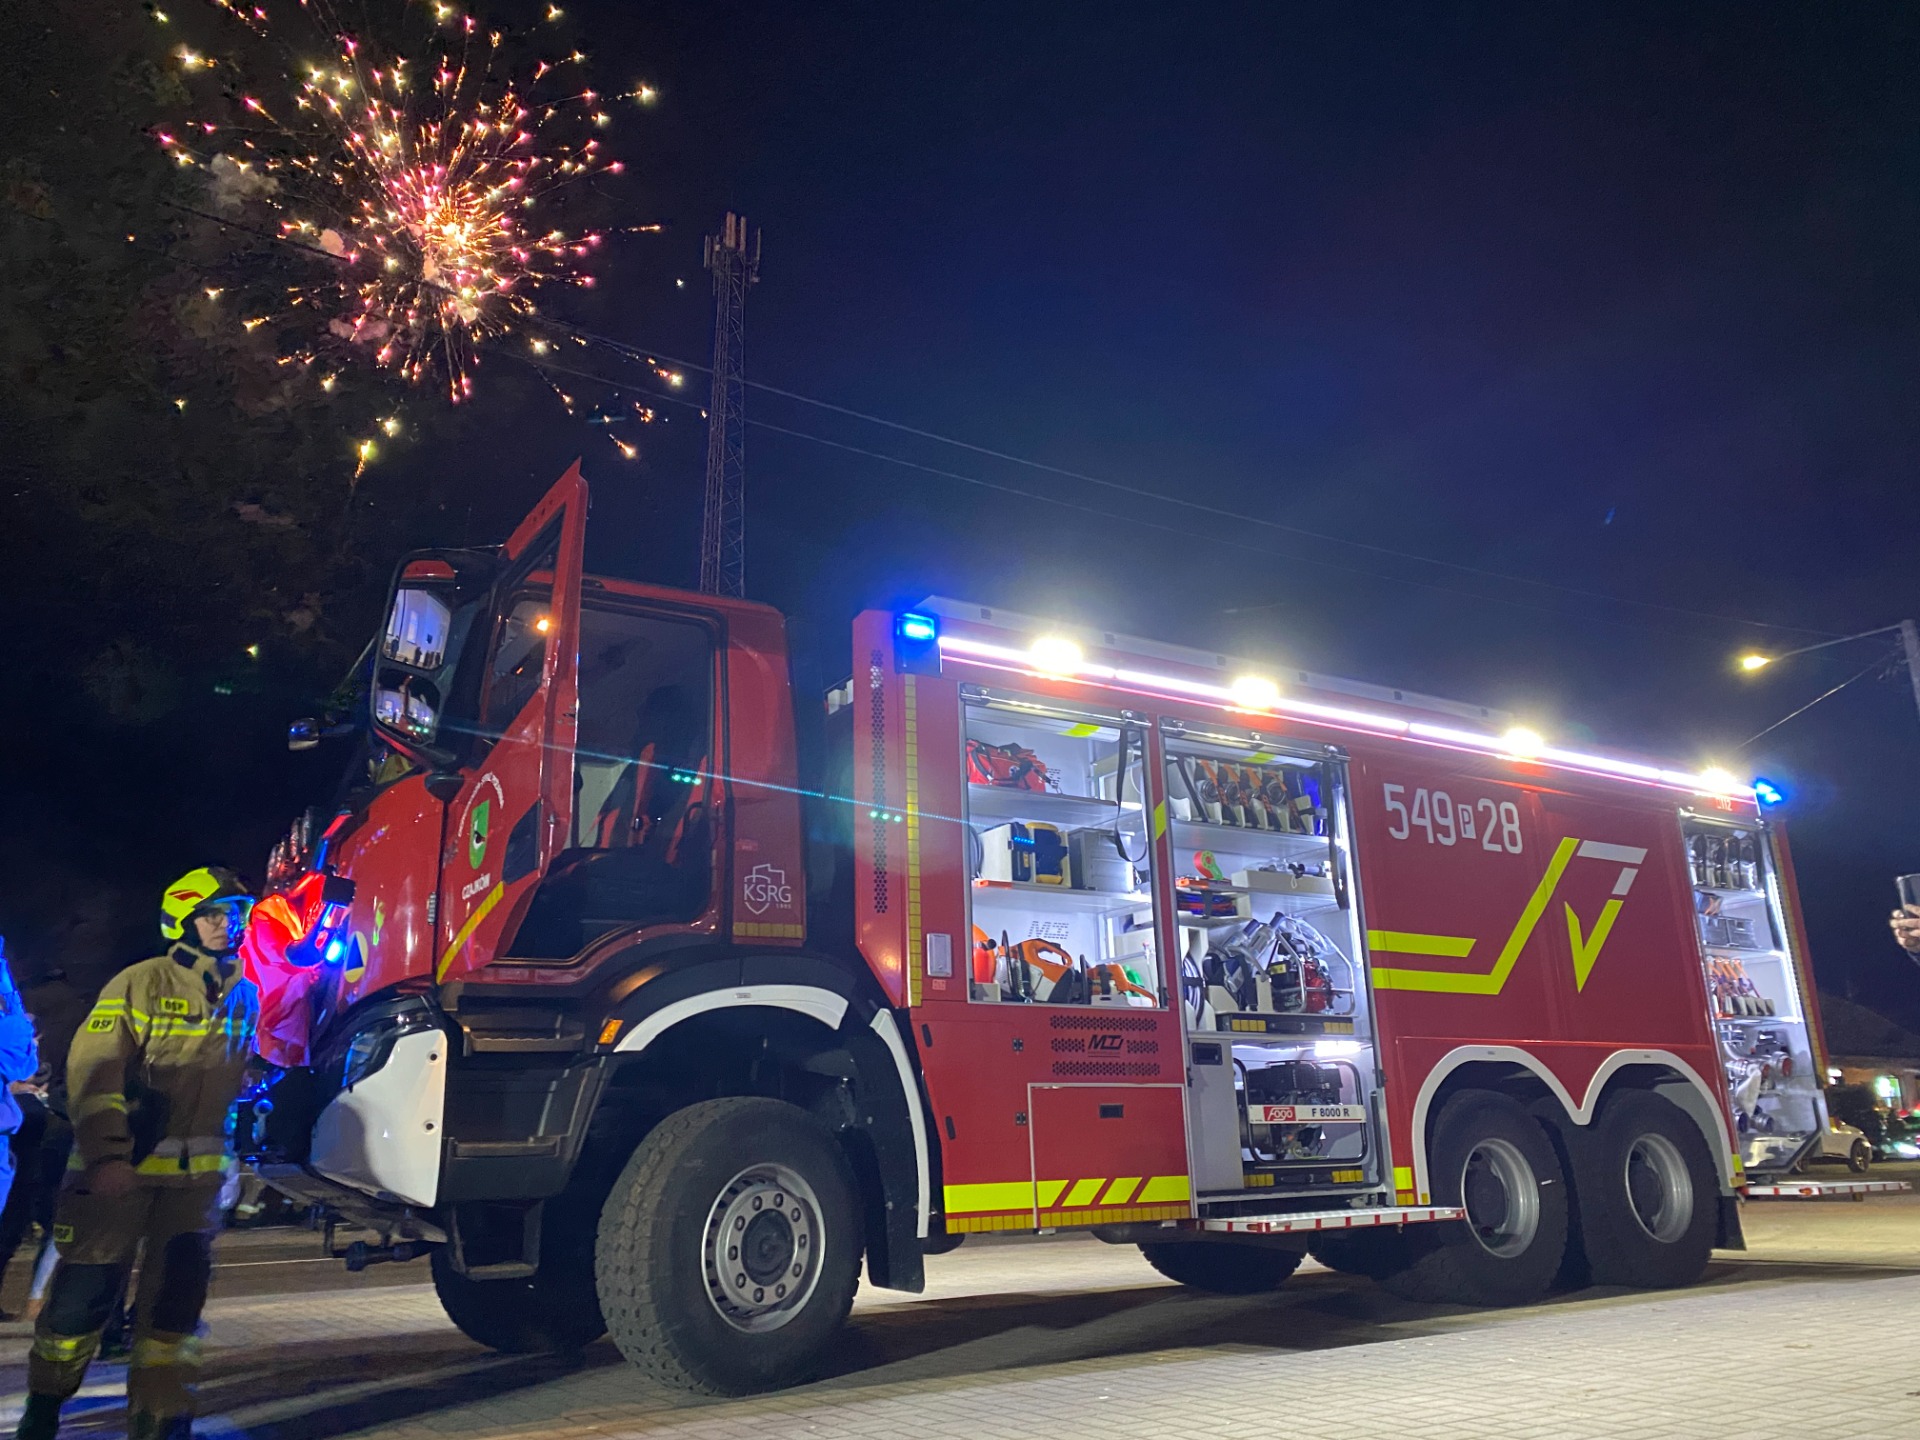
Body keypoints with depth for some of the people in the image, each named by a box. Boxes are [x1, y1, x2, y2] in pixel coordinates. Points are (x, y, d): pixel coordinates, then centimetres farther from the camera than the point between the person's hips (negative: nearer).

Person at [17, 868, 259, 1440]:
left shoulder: (244, 994, 8)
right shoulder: (139, 983, -10)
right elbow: (93, 1073, -15)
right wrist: (105, 1156, -22)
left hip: (198, 1168, 4)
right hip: (119, 1163, -4)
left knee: (178, 1290, 3)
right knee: (86, 1287, 4)